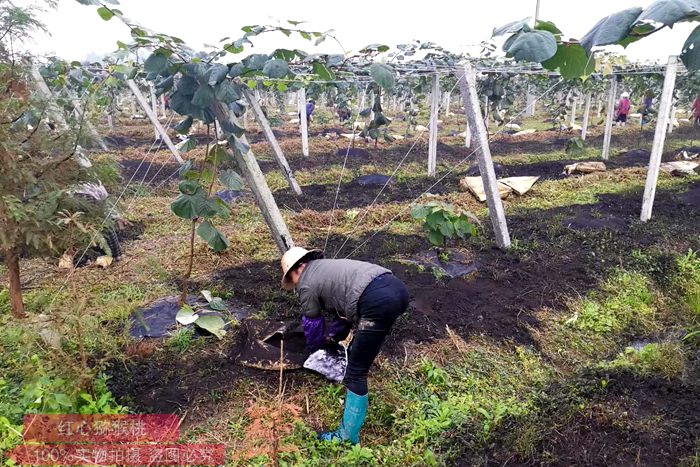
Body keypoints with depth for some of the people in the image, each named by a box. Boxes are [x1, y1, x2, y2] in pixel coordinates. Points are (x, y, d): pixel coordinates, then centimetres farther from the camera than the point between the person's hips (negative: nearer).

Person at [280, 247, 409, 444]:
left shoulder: (306, 285, 11)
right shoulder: (328, 267, 32)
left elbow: (312, 325, 25)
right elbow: (344, 310, 39)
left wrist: (313, 349, 45)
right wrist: (331, 339, 50)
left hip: (378, 301, -9)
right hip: (397, 287, 9)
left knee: (356, 372, 3)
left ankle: (348, 436, 12)